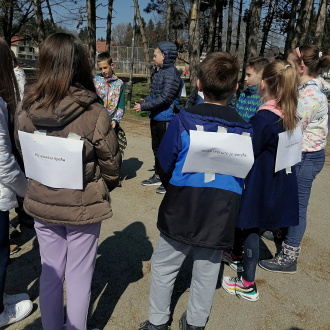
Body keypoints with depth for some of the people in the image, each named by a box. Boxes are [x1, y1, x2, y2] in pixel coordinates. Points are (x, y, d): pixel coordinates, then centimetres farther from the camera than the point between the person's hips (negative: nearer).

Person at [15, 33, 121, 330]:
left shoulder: (26, 109, -9)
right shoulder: (94, 112, -21)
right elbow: (111, 163, -11)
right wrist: (103, 188, 9)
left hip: (41, 203, 4)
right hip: (82, 206, -4)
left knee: (50, 272, 22)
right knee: (79, 276, 15)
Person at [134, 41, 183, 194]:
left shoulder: (172, 74, -18)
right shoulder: (160, 72, 11)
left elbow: (165, 98, -23)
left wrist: (144, 106, -20)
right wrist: (146, 100, 5)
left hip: (165, 119, -10)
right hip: (155, 117, 10)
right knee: (157, 148, 19)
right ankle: (158, 176, 34)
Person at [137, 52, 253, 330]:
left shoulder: (184, 121, -12)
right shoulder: (244, 129, -4)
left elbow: (164, 165, -5)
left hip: (182, 210, -2)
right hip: (222, 213, 3)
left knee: (164, 266, 16)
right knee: (207, 270, 18)